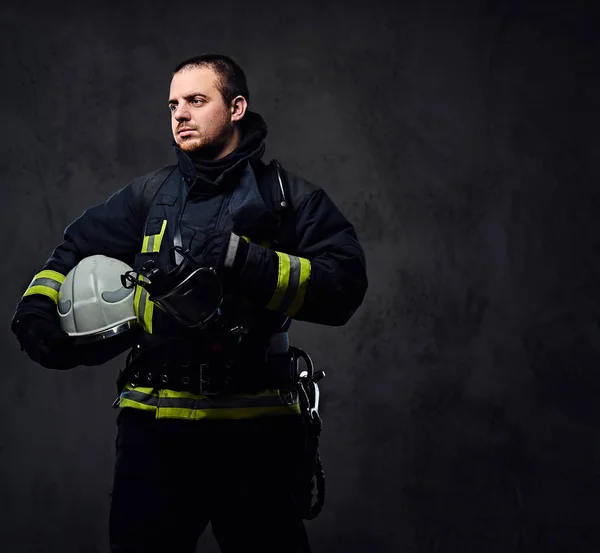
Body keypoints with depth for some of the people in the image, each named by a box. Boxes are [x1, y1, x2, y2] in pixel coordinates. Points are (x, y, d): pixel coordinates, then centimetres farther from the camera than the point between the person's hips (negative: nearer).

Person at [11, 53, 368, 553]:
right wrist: (37, 306, -3)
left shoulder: (290, 199, 4)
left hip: (256, 428, -2)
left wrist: (245, 260, -20)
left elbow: (345, 284, -9)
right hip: (155, 424, 3)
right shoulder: (150, 194, 15)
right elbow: (74, 254, 18)